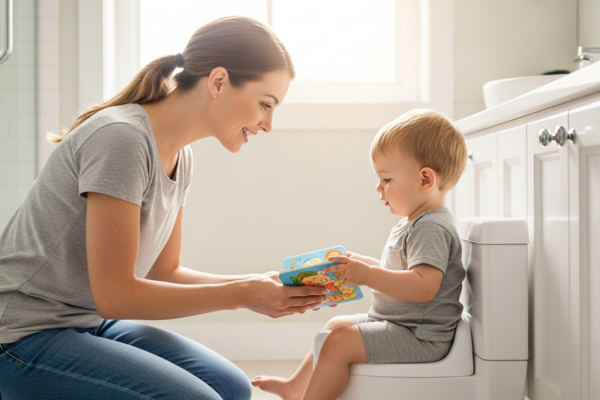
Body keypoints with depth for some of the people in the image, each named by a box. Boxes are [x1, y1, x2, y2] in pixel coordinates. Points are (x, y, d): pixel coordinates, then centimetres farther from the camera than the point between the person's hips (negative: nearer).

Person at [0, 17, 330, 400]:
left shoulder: (179, 157, 4)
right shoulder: (120, 137, -23)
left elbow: (164, 272, 10)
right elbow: (113, 295, -23)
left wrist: (260, 283, -3)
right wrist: (240, 296, -18)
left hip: (93, 323, 8)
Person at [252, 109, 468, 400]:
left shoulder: (431, 228, -21)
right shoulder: (414, 223, 14)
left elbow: (424, 286, -34)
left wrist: (368, 275, -37)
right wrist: (361, 264, 9)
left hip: (420, 336, -12)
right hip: (398, 323, 12)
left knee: (340, 343, -22)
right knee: (336, 325, 24)